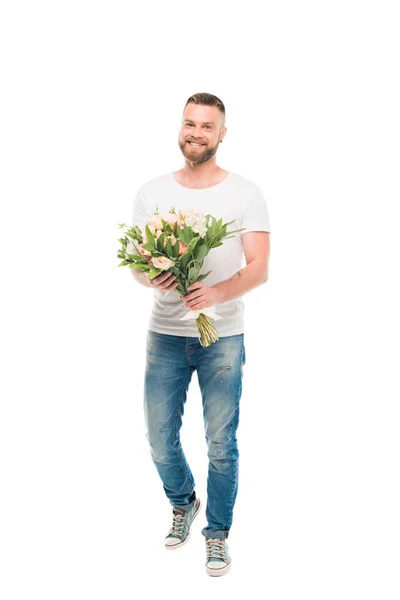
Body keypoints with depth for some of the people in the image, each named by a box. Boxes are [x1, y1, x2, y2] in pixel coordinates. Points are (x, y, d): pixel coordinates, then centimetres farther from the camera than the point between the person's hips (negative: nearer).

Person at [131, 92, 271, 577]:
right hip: (165, 334, 2)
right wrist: (153, 278, -20)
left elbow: (259, 268, -8)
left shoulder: (245, 194, -2)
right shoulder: (152, 192, 5)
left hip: (223, 337, -2)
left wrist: (218, 291, -28)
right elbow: (135, 263, 5)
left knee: (221, 445, 3)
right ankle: (182, 503, 39)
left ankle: (217, 532, 26)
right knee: (160, 438, 9)